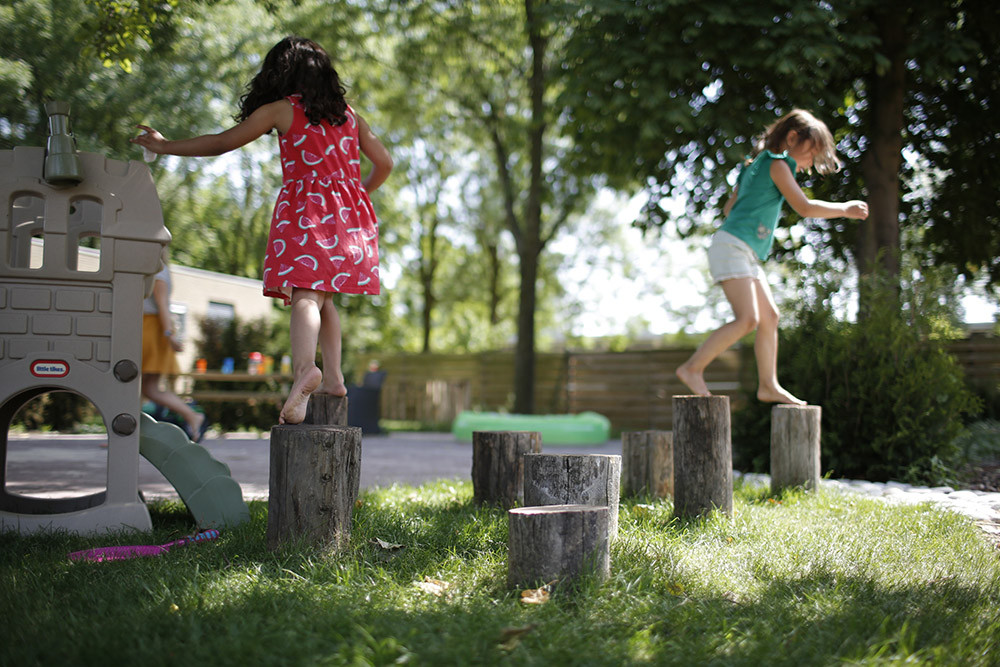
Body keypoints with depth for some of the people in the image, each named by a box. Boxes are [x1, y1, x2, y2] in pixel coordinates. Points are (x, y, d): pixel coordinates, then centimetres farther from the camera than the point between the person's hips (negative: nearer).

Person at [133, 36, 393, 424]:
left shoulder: (281, 110, 5)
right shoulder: (347, 114, 18)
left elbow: (220, 143, 8)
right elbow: (384, 164, 17)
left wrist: (165, 146, 20)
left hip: (305, 209, -5)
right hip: (350, 213, 5)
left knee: (304, 296, -19)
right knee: (322, 297, 16)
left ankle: (305, 368, -42)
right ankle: (333, 378, 10)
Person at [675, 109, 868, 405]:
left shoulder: (757, 166, 23)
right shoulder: (777, 164, -5)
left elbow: (729, 208, 28)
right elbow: (805, 207, -9)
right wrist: (845, 209, 0)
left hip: (747, 255, 10)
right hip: (732, 247, -10)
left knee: (770, 316, 8)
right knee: (747, 319, -18)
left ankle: (768, 385, 12)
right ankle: (693, 368, -12)